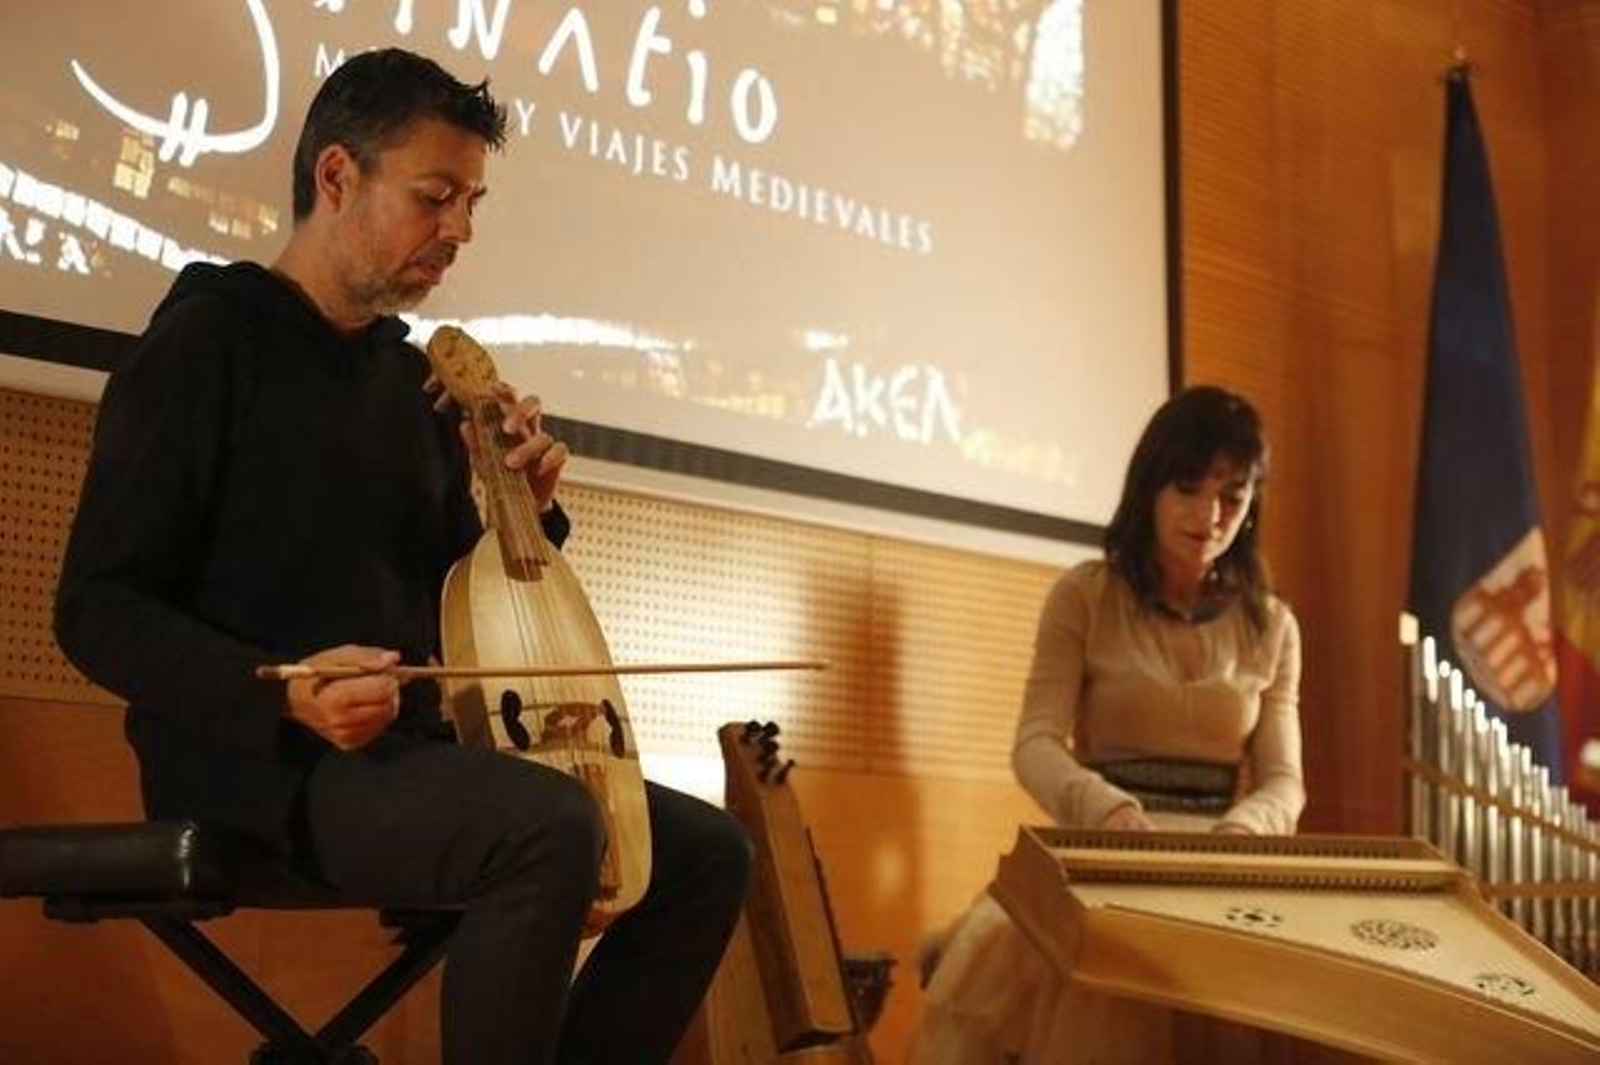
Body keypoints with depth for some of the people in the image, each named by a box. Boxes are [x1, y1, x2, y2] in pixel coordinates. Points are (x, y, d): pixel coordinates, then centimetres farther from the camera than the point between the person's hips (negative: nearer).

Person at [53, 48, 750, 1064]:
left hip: (405, 753, 8)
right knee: (552, 826, -33)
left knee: (707, 852, 2)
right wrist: (285, 693, -27)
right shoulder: (207, 340, -7)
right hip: (261, 763, -8)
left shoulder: (415, 378, 15)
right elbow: (99, 609, -12)